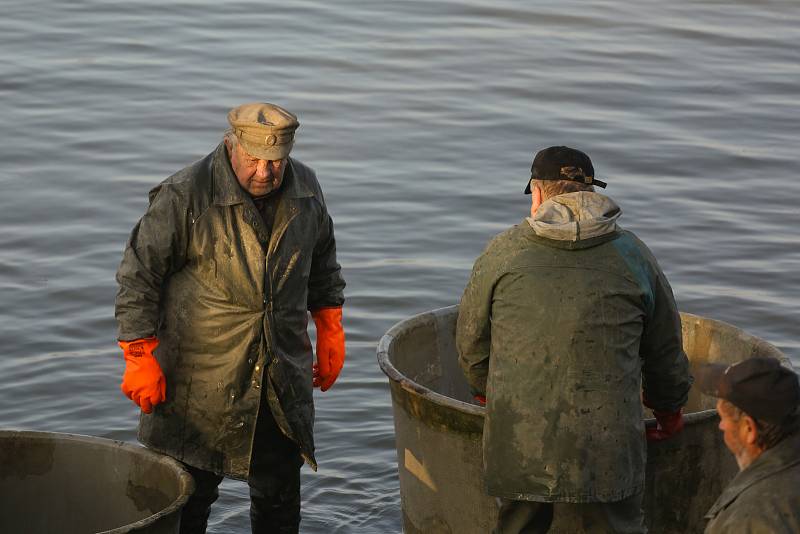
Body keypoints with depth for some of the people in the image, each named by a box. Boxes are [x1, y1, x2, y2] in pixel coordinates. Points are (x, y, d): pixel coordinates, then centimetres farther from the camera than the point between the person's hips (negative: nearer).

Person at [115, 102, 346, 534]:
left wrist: (329, 332, 18)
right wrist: (141, 359, -13)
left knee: (280, 497, 14)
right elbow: (137, 277, -12)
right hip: (198, 381, -5)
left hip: (282, 381, 5)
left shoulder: (305, 190, 2)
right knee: (187, 499, 2)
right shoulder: (184, 197, -16)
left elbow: (322, 262, 19)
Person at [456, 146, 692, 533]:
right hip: (606, 442, 0)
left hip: (518, 440, 0)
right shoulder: (631, 254, 6)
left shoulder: (503, 251, 4)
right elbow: (665, 348, 15)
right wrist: (668, 408, 32)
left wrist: (488, 392, 32)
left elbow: (471, 339, 12)